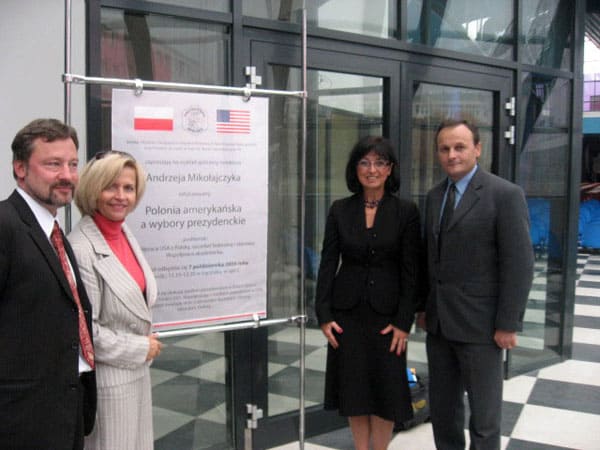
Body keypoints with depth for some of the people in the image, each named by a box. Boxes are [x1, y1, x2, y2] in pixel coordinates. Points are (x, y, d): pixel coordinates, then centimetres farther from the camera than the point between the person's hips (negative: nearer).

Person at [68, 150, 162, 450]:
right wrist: (141, 349, -12)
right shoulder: (81, 248, -21)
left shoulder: (124, 233, 4)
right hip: (107, 379, -8)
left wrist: (147, 342, 6)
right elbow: (84, 330, -20)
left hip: (137, 372, 8)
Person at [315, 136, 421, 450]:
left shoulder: (406, 211, -4)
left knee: (386, 388, 7)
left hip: (386, 313, -1)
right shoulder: (340, 210, 1)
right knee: (354, 389, 10)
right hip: (347, 312, 2)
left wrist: (403, 322, -9)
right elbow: (328, 263, 1)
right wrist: (324, 315, -5)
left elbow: (410, 271, -5)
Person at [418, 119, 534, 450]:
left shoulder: (505, 194, -11)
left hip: (480, 322, -6)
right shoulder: (435, 196, 10)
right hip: (439, 322, 6)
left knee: (484, 410, 7)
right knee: (442, 405, 16)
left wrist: (508, 324, -15)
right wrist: (423, 307, 13)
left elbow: (519, 264, -13)